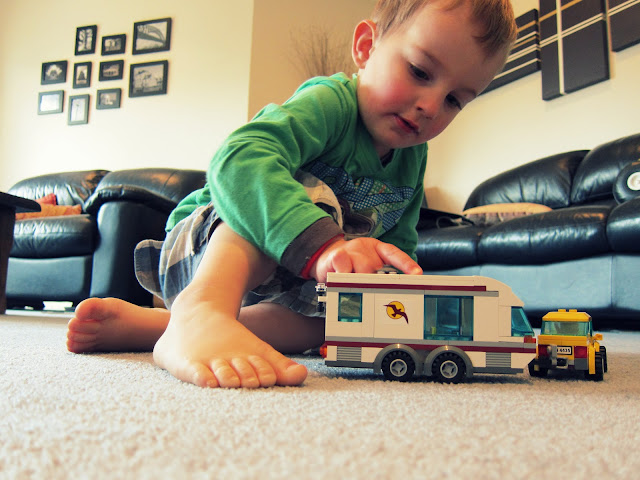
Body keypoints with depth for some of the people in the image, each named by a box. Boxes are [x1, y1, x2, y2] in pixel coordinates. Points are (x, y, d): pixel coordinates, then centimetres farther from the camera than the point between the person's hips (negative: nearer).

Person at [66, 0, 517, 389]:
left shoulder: (412, 160, 1)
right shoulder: (330, 103, -25)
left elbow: (400, 243, 6)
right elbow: (238, 161, -44)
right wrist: (321, 245, -56)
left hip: (277, 282, 8)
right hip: (201, 249, -7)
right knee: (311, 194, -29)